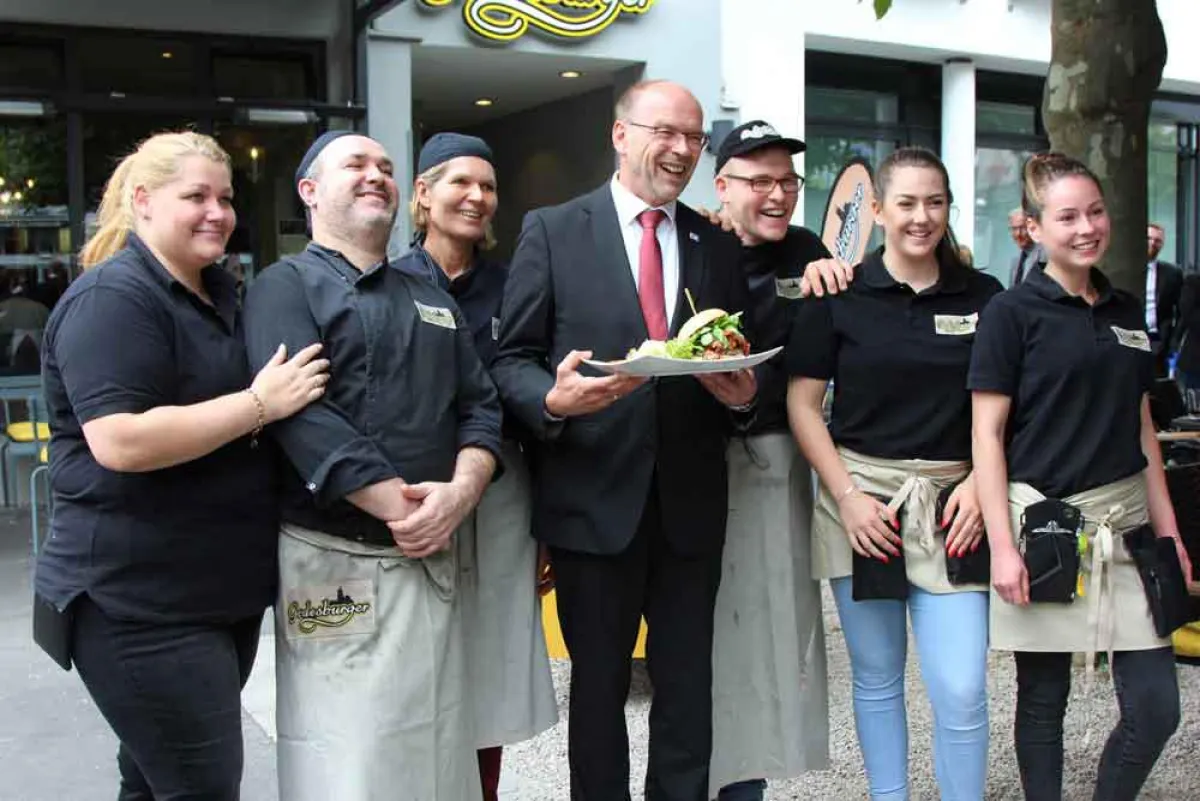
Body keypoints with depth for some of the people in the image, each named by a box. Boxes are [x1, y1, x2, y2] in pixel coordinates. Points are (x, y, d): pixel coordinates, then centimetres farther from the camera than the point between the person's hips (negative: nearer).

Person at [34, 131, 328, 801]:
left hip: (223, 592, 9)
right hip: (140, 607, -9)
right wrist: (259, 403, -24)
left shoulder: (219, 293, 14)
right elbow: (119, 442, -27)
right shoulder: (112, 298, -15)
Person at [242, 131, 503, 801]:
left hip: (434, 561, 6)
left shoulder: (433, 299, 19)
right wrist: (402, 507, -18)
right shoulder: (286, 287, 0)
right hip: (338, 565, -5)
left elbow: (480, 407, 11)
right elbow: (303, 414, -14)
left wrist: (459, 493, -9)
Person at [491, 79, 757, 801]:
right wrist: (554, 399, -23)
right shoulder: (552, 231, 0)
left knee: (689, 690, 12)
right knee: (599, 684, 13)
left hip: (691, 503, 3)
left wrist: (743, 394, -11)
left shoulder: (719, 246, 10)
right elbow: (513, 359, -3)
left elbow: (743, 372, 12)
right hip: (595, 498, -2)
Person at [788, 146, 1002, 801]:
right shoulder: (840, 295, 0)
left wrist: (979, 483, -6)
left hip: (949, 506, 1)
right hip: (861, 499, 0)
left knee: (961, 689, -5)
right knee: (876, 675, 11)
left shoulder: (982, 296, 5)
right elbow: (802, 403, 0)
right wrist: (846, 495, -8)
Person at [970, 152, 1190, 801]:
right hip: (1044, 526, -5)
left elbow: (1141, 429, 17)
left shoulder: (1127, 311, 12)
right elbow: (987, 436, -9)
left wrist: (1168, 528, 14)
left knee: (1156, 709, 5)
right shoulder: (1012, 313, -6)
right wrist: (1002, 546, -14)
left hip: (1125, 525, 5)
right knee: (1043, 700, 7)